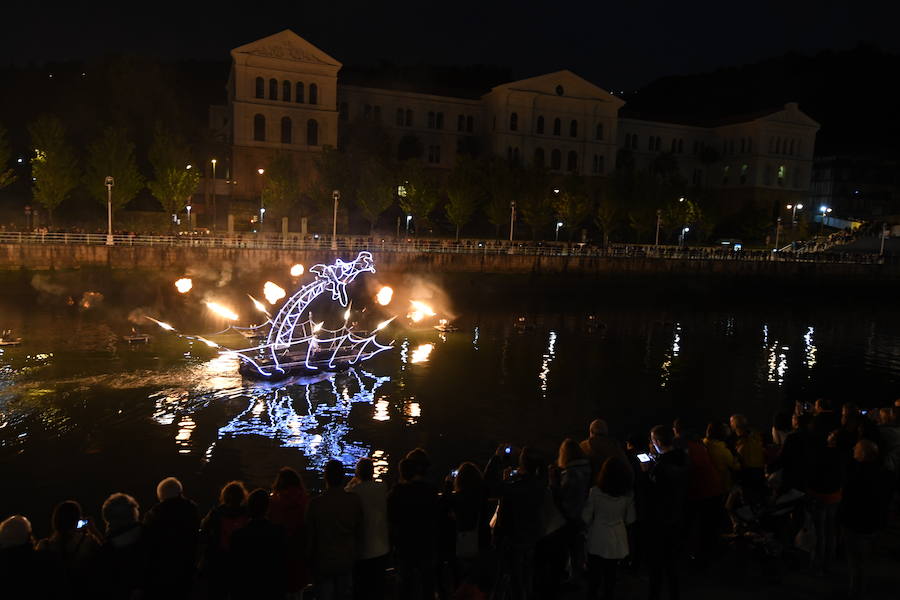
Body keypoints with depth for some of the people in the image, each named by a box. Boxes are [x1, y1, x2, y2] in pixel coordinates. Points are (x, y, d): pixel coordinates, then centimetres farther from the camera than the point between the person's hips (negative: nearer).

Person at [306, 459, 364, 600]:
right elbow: (359, 532, 0)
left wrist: (309, 560, 6)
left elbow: (309, 536, -8)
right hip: (347, 561, 2)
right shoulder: (355, 501, -11)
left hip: (323, 562, -2)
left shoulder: (316, 503, -19)